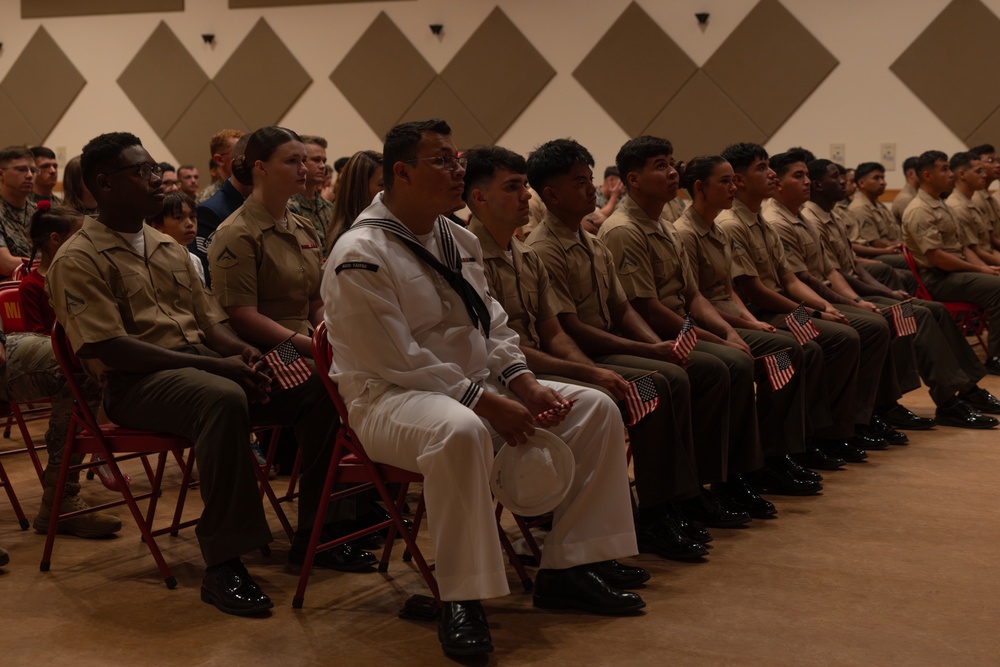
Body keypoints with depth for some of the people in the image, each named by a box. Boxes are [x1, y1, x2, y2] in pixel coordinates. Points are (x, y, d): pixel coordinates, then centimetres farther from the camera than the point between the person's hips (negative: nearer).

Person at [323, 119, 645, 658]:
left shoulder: (458, 240, 12)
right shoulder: (360, 257, -16)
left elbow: (492, 322, 16)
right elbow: (397, 361, -21)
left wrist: (524, 382, -3)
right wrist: (486, 403, -22)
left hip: (474, 385, 9)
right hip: (390, 398, -9)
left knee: (594, 409, -2)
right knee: (459, 429, -43)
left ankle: (568, 569, 2)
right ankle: (460, 597, -29)